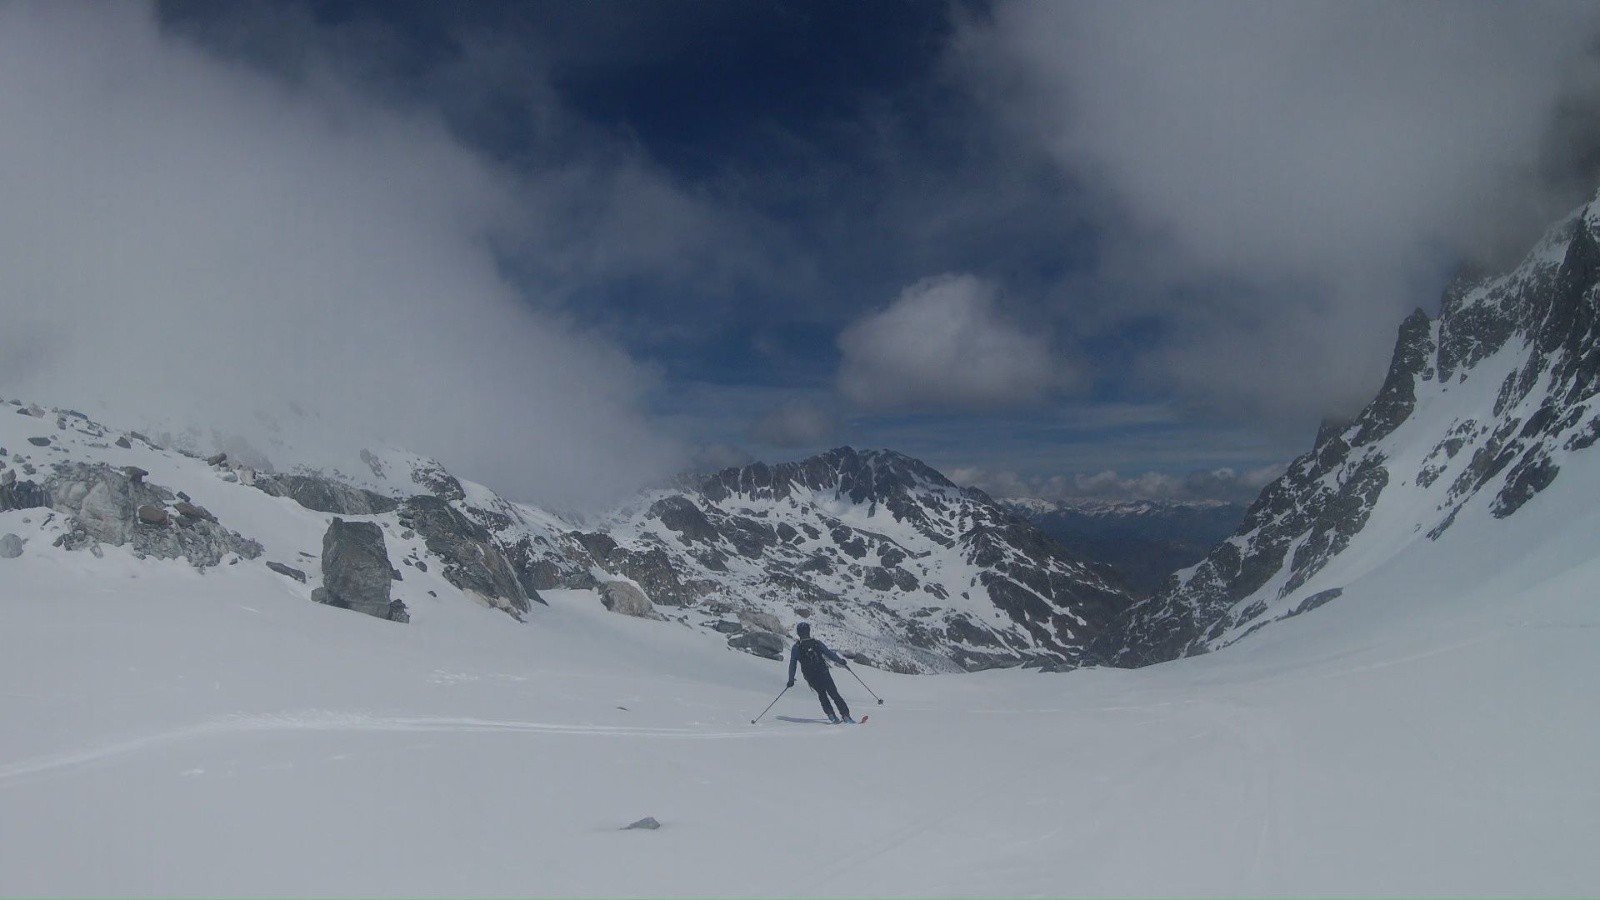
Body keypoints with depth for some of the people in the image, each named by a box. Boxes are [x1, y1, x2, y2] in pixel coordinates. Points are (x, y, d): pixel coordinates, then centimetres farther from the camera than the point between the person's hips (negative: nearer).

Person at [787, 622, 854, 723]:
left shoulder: (796, 648, 0)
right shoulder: (816, 643, -3)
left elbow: (792, 664, 1)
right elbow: (829, 653, -2)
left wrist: (791, 680, 8)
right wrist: (841, 661, 12)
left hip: (811, 678, 2)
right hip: (823, 674, -1)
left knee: (822, 694, 24)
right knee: (834, 694, 6)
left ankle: (831, 714, 9)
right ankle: (845, 715, -3)